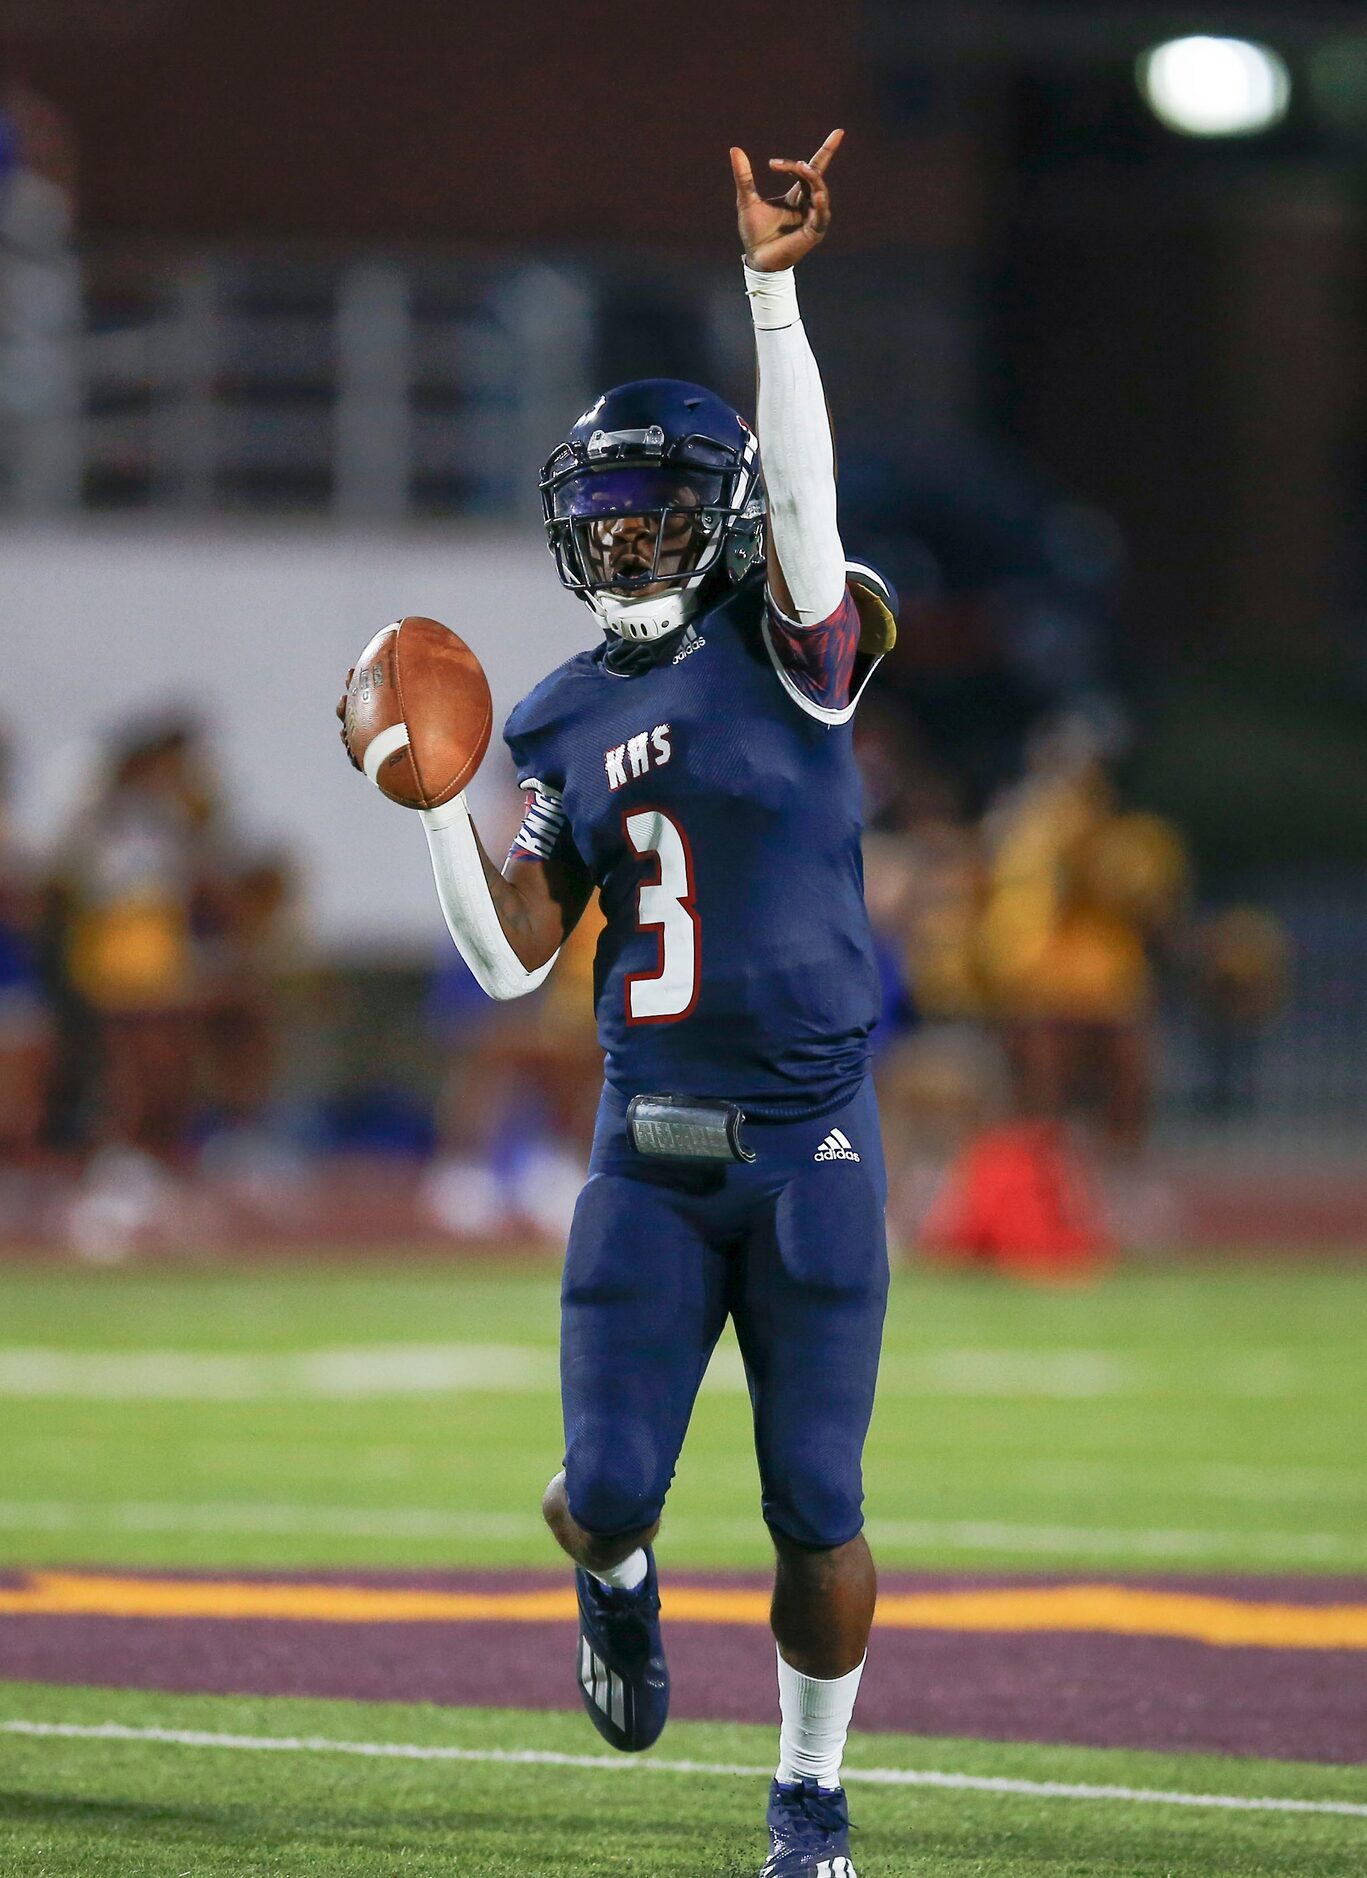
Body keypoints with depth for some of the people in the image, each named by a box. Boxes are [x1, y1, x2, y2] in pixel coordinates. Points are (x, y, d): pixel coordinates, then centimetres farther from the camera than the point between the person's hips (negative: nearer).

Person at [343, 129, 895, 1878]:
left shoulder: (790, 650, -3)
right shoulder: (569, 723, 9)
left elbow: (802, 493, -23)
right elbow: (517, 958, 6)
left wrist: (774, 289, -32)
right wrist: (434, 799, -7)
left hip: (811, 1141, -3)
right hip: (648, 1146, 3)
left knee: (816, 1514, -1)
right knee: (604, 1487, -3)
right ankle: (618, 1585, 35)